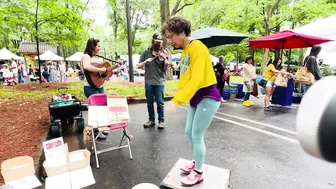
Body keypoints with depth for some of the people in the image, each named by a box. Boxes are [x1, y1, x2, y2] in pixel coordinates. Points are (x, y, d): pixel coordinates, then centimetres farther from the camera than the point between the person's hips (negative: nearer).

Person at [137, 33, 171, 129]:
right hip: (148, 81, 2)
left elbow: (165, 69, -4)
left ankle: (161, 120, 17)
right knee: (149, 102, 10)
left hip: (159, 82, -2)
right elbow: (138, 66, 2)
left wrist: (166, 63, -25)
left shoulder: (164, 53, 1)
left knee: (160, 102, 1)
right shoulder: (146, 52, 4)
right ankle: (151, 120, 26)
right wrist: (146, 61, -16)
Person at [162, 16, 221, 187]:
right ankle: (196, 162, 37)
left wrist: (176, 101, -32)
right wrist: (177, 98, 6)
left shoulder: (197, 48, -17)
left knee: (197, 135, -2)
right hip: (195, 97, 9)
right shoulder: (185, 51, 10)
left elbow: (196, 79, -27)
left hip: (207, 97, -9)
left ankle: (198, 173, 18)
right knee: (189, 132, 15)